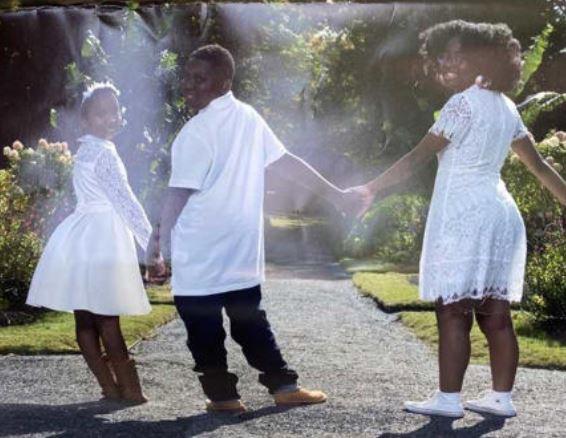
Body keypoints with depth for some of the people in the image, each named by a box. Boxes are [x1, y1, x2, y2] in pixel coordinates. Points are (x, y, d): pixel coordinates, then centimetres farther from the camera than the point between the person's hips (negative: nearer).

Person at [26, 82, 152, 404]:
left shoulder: (87, 149, 16)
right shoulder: (103, 152, -14)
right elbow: (124, 200, -17)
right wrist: (151, 243, -16)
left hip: (84, 238, 9)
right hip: (101, 240, -9)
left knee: (86, 320, 6)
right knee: (107, 320, -7)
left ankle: (111, 386, 13)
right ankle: (129, 388, -2)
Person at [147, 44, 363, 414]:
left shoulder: (197, 131, -14)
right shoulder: (249, 118, 6)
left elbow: (179, 195, -15)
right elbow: (286, 161, 10)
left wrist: (157, 244, -8)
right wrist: (335, 194, 18)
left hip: (200, 252, -7)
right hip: (243, 245, 7)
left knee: (204, 328, 4)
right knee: (250, 320, 15)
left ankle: (223, 395, 8)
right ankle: (284, 385, 14)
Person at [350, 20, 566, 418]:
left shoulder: (463, 104, -11)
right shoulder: (505, 107, 14)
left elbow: (418, 157, -15)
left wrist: (372, 188, -13)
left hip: (463, 217, -8)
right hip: (500, 215, 8)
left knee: (453, 312, -4)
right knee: (495, 313, 9)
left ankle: (449, 399, -1)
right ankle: (502, 397, 13)